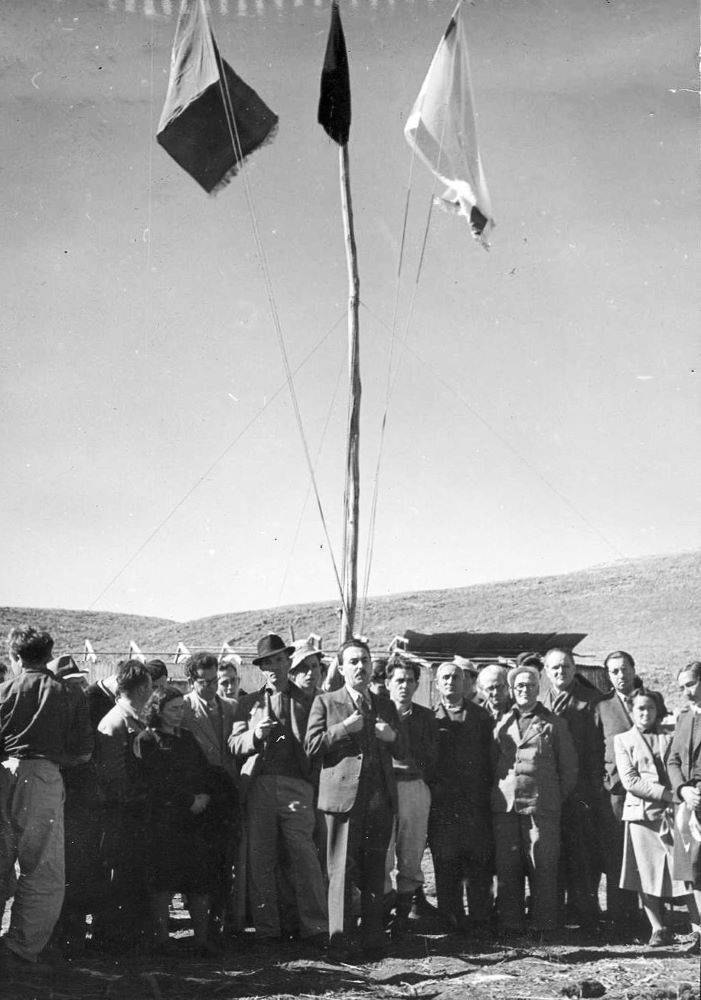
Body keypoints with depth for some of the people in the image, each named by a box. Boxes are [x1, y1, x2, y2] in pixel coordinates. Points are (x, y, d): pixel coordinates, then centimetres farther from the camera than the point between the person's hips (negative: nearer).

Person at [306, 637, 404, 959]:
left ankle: (373, 940, 13)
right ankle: (339, 941, 4)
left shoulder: (386, 706, 18)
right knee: (341, 871, -3)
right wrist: (345, 727, -10)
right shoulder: (325, 702, 7)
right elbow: (312, 747, -1)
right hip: (343, 795, -3)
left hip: (380, 798, 3)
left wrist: (392, 737, -1)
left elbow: (402, 753, 21)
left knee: (375, 872, 6)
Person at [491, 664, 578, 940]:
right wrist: (495, 791, 7)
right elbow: (491, 761, 17)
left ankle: (543, 925, 4)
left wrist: (558, 798, 3)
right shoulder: (501, 723, 15)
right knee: (507, 866, 2)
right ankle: (510, 924, 10)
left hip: (541, 804, -2)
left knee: (543, 866, -4)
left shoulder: (554, 724, 9)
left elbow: (569, 767, 9)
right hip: (504, 804, 2)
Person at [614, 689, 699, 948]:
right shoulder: (622, 740, 9)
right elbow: (630, 781, -2)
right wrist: (666, 794, -10)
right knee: (646, 876, -1)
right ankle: (659, 929, 10)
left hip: (673, 811, 1)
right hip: (641, 813, -1)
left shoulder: (669, 739, 17)